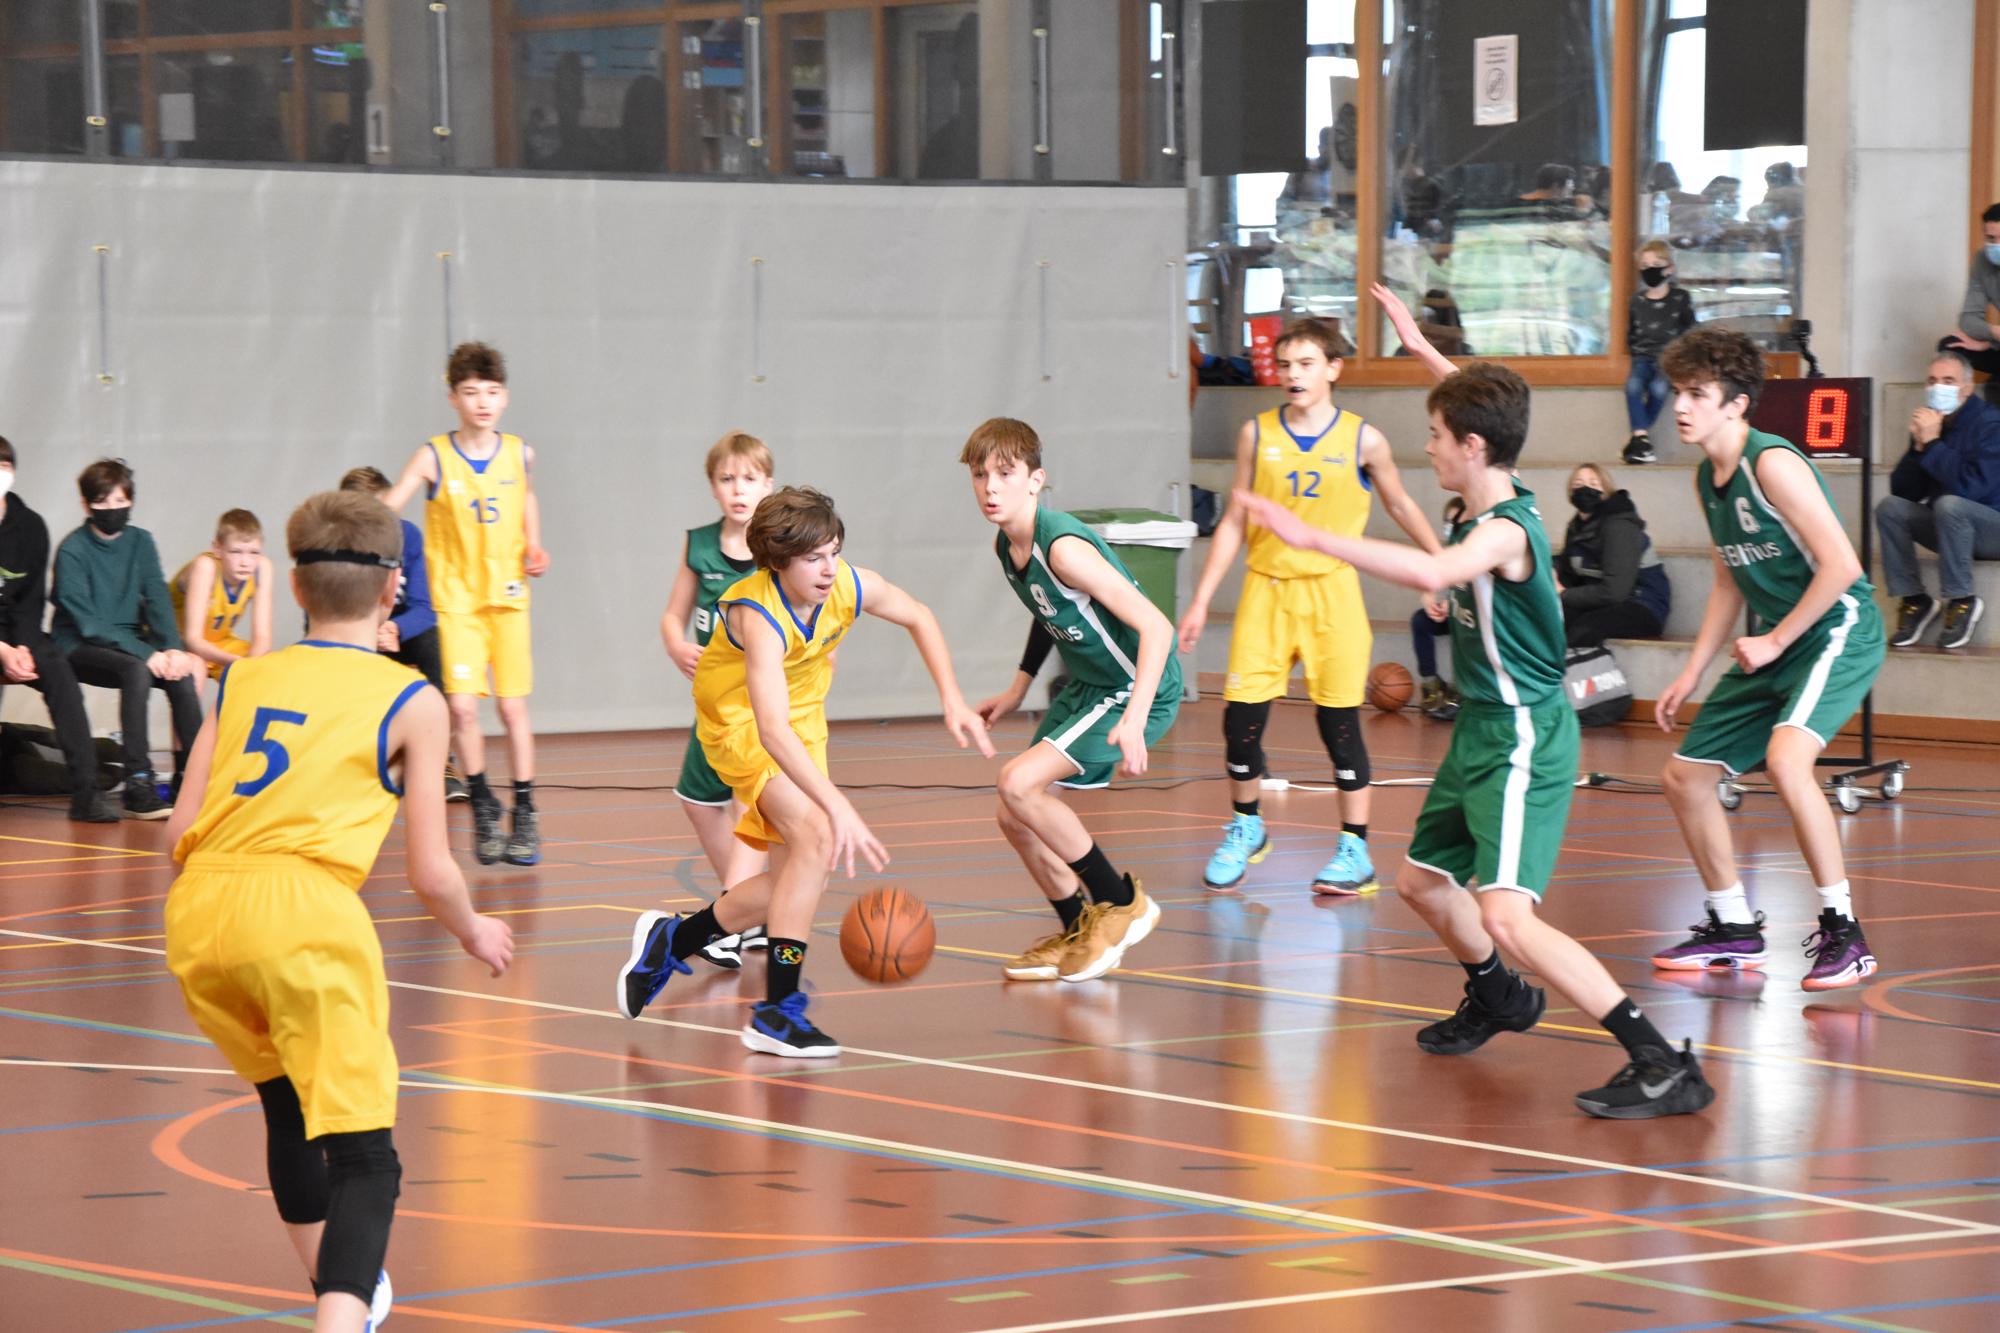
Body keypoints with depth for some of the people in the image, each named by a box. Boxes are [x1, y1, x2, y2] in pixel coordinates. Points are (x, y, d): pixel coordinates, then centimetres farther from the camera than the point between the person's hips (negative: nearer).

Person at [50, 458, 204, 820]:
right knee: (136, 670, -34)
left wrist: (172, 648, -18)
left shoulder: (140, 542, 5)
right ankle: (138, 788, -35)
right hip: (78, 647, -5)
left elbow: (158, 600, 1)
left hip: (128, 642, 5)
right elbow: (87, 622, -17)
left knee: (181, 675, -23)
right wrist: (146, 653, -25)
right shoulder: (72, 550, -11)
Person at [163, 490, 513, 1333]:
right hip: (303, 913, -5)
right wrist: (475, 934, 28)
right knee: (363, 1156, -5)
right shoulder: (410, 701, 9)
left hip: (195, 913, 5)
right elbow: (429, 873, 7)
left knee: (287, 1104, 28)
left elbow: (180, 830, 15)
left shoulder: (243, 678, 20)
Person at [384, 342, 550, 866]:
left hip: (508, 596, 2)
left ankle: (525, 816, 13)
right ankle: (483, 806, 11)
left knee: (513, 707, 2)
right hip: (455, 599, -2)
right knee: (461, 706, -11)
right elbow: (386, 508, -16)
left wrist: (534, 548, 9)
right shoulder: (434, 458, -8)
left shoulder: (519, 454, 1)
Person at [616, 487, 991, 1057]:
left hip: (804, 719, 7)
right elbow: (773, 730, -48)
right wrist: (839, 809, -57)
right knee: (816, 835, -28)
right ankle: (778, 1009, -25)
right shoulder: (760, 616, -36)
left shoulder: (851, 586, -19)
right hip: (739, 720, -7)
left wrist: (953, 702, -4)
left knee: (799, 878, 10)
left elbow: (919, 618, 4)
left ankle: (670, 941, 32)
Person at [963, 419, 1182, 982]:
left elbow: (1155, 626, -31)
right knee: (1017, 818, 8)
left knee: (1019, 784, -21)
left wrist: (1135, 719, -40)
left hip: (1137, 689, -9)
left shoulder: (1063, 548, -27)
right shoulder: (1006, 545, 0)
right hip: (1085, 685, 9)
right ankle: (1080, 933, 28)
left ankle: (1122, 904, -4)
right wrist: (1017, 689, 20)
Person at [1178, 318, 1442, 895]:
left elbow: (1400, 507, 12)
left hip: (1331, 591, -2)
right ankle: (1245, 829, 21)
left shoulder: (1362, 440, -3)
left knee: (1339, 721, -1)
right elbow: (1235, 521, 7)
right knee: (1241, 715, -2)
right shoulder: (1257, 434, 2)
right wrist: (1201, 602, 5)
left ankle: (1355, 849, 8)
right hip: (1266, 588, 2)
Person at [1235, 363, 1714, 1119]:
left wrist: (1311, 537, -48)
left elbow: (1430, 574, -45)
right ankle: (1498, 1000, 54)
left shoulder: (1504, 531, -24)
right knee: (1423, 879, 27)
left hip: (1522, 743, -11)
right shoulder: (1485, 515, 5)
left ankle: (1663, 1065, -26)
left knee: (1505, 915, -24)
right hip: (1481, 731, 11)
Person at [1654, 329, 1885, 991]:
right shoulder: (1708, 480, 9)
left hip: (1838, 632, -10)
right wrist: (1691, 674, 16)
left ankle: (1843, 934, -26)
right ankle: (1733, 929, 27)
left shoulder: (1772, 464, -19)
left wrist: (1775, 641, -17)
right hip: (1775, 646, 10)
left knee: (1785, 758, -33)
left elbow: (1840, 565, -23)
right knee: (1684, 776, 12)